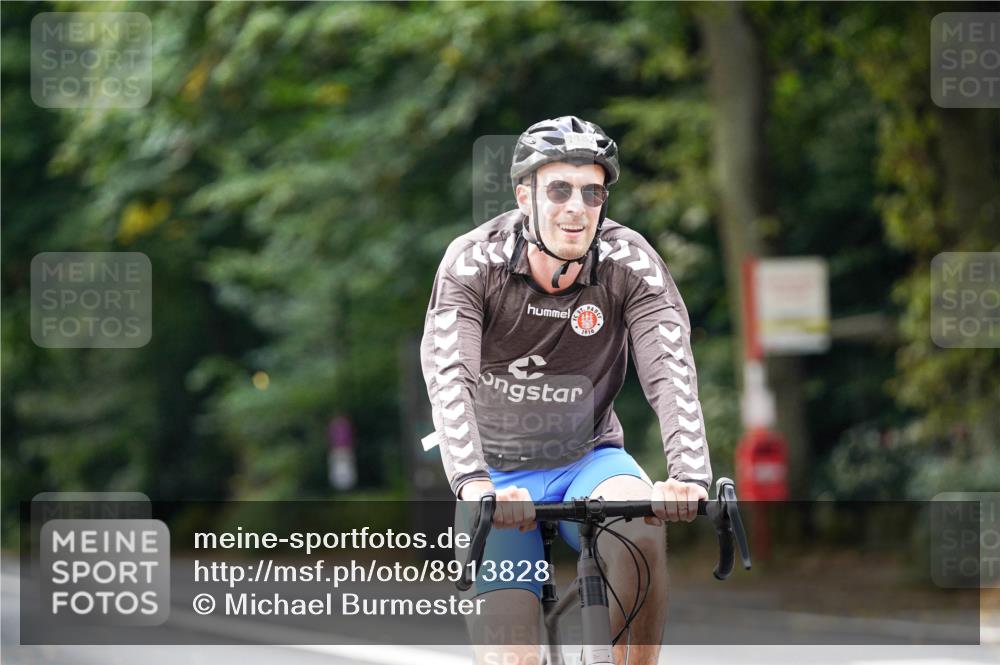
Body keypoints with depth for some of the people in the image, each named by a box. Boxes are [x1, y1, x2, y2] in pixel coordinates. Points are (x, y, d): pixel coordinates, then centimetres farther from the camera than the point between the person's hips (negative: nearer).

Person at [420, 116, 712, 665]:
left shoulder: (631, 263, -15)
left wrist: (689, 475, -45)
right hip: (500, 476, -1)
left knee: (641, 528, -34)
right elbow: (448, 378, -30)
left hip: (589, 460, 1)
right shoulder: (472, 263, -18)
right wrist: (474, 486, -48)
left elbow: (672, 374, -26)